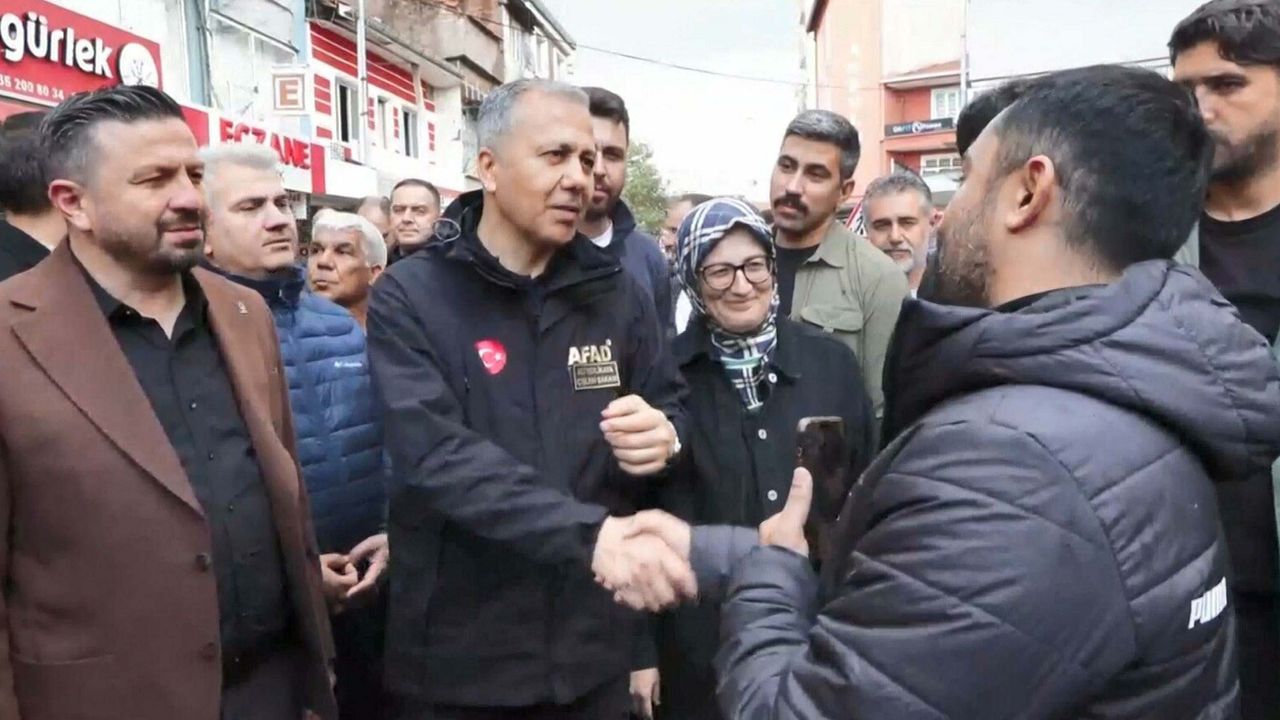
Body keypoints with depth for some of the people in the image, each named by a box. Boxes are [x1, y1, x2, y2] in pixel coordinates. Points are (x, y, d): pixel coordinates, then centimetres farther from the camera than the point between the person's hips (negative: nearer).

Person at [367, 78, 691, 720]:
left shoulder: (617, 294, 3)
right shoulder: (410, 297, -9)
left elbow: (672, 409, 9)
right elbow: (435, 454, -22)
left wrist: (665, 438, -15)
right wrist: (588, 532, -34)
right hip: (460, 654, -3)